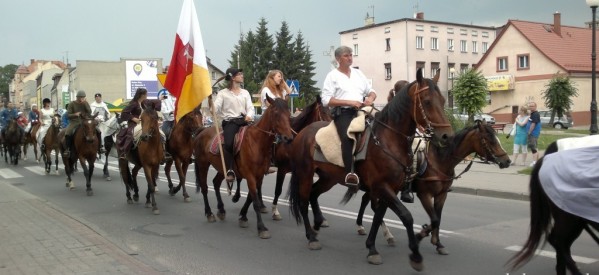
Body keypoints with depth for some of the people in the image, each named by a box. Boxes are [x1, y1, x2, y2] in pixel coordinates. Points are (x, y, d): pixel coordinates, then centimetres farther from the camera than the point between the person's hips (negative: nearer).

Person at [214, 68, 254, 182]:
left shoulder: (245, 93, 18)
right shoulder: (223, 93, 8)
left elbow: (250, 107, 8)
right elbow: (216, 107, -2)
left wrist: (249, 115, -13)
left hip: (244, 121, 4)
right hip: (230, 122, -4)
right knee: (229, 143, -30)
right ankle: (230, 171, -28)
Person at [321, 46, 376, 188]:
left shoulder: (358, 73, 23)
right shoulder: (332, 76, 7)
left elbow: (371, 91, 26)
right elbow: (326, 100, -3)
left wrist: (370, 98, 0)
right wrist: (350, 102, -12)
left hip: (361, 111, 6)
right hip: (343, 113, -5)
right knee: (347, 136, -34)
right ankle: (350, 173, -37)